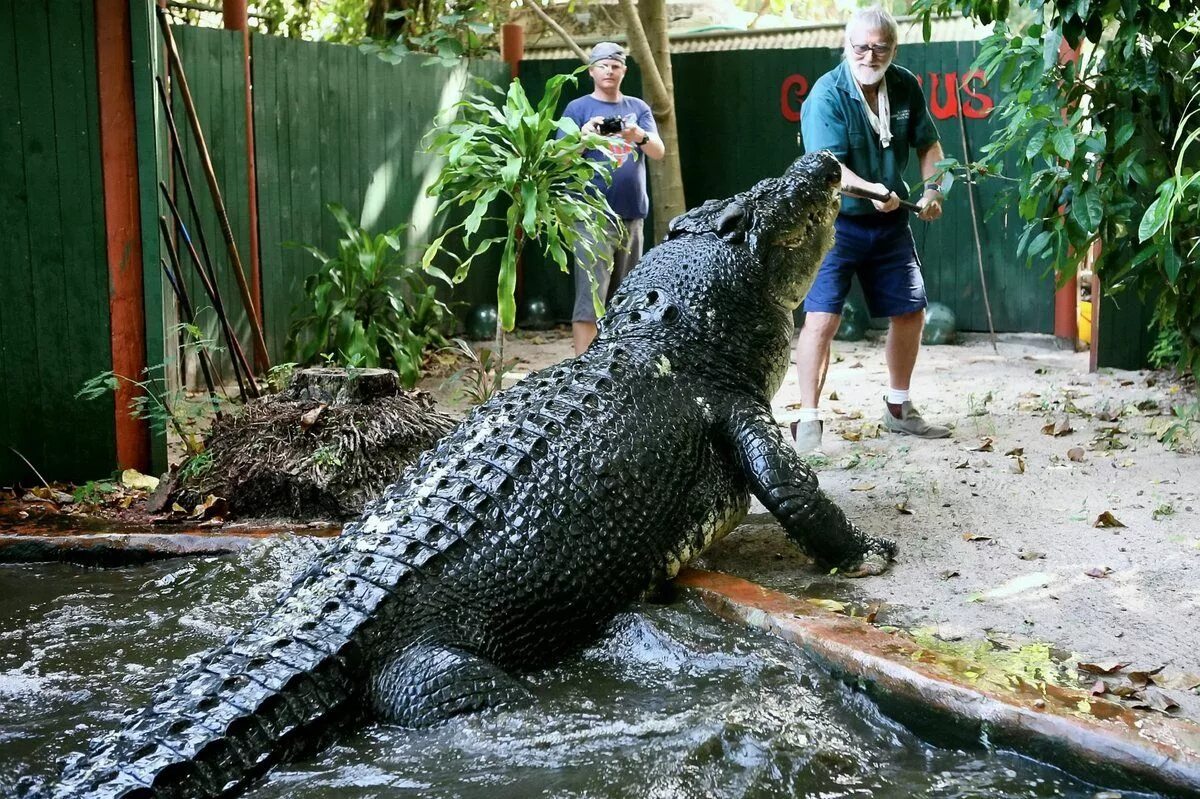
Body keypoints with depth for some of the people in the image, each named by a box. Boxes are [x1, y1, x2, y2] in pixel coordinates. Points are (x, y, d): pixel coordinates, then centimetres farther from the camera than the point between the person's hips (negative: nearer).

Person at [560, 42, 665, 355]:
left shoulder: (638, 108, 13)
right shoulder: (578, 108, 4)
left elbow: (659, 152, 1)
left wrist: (638, 136, -20)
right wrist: (583, 136, -22)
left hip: (632, 215, 4)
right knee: (590, 297, -12)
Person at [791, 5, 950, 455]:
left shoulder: (905, 86, -2)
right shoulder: (827, 95, -18)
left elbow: (927, 144, 11)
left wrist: (932, 190, -4)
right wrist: (870, 190, -43)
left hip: (890, 223, 6)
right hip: (836, 221, -6)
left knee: (910, 312, 13)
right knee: (821, 317, -17)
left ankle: (898, 409, 31)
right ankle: (808, 421, -10)